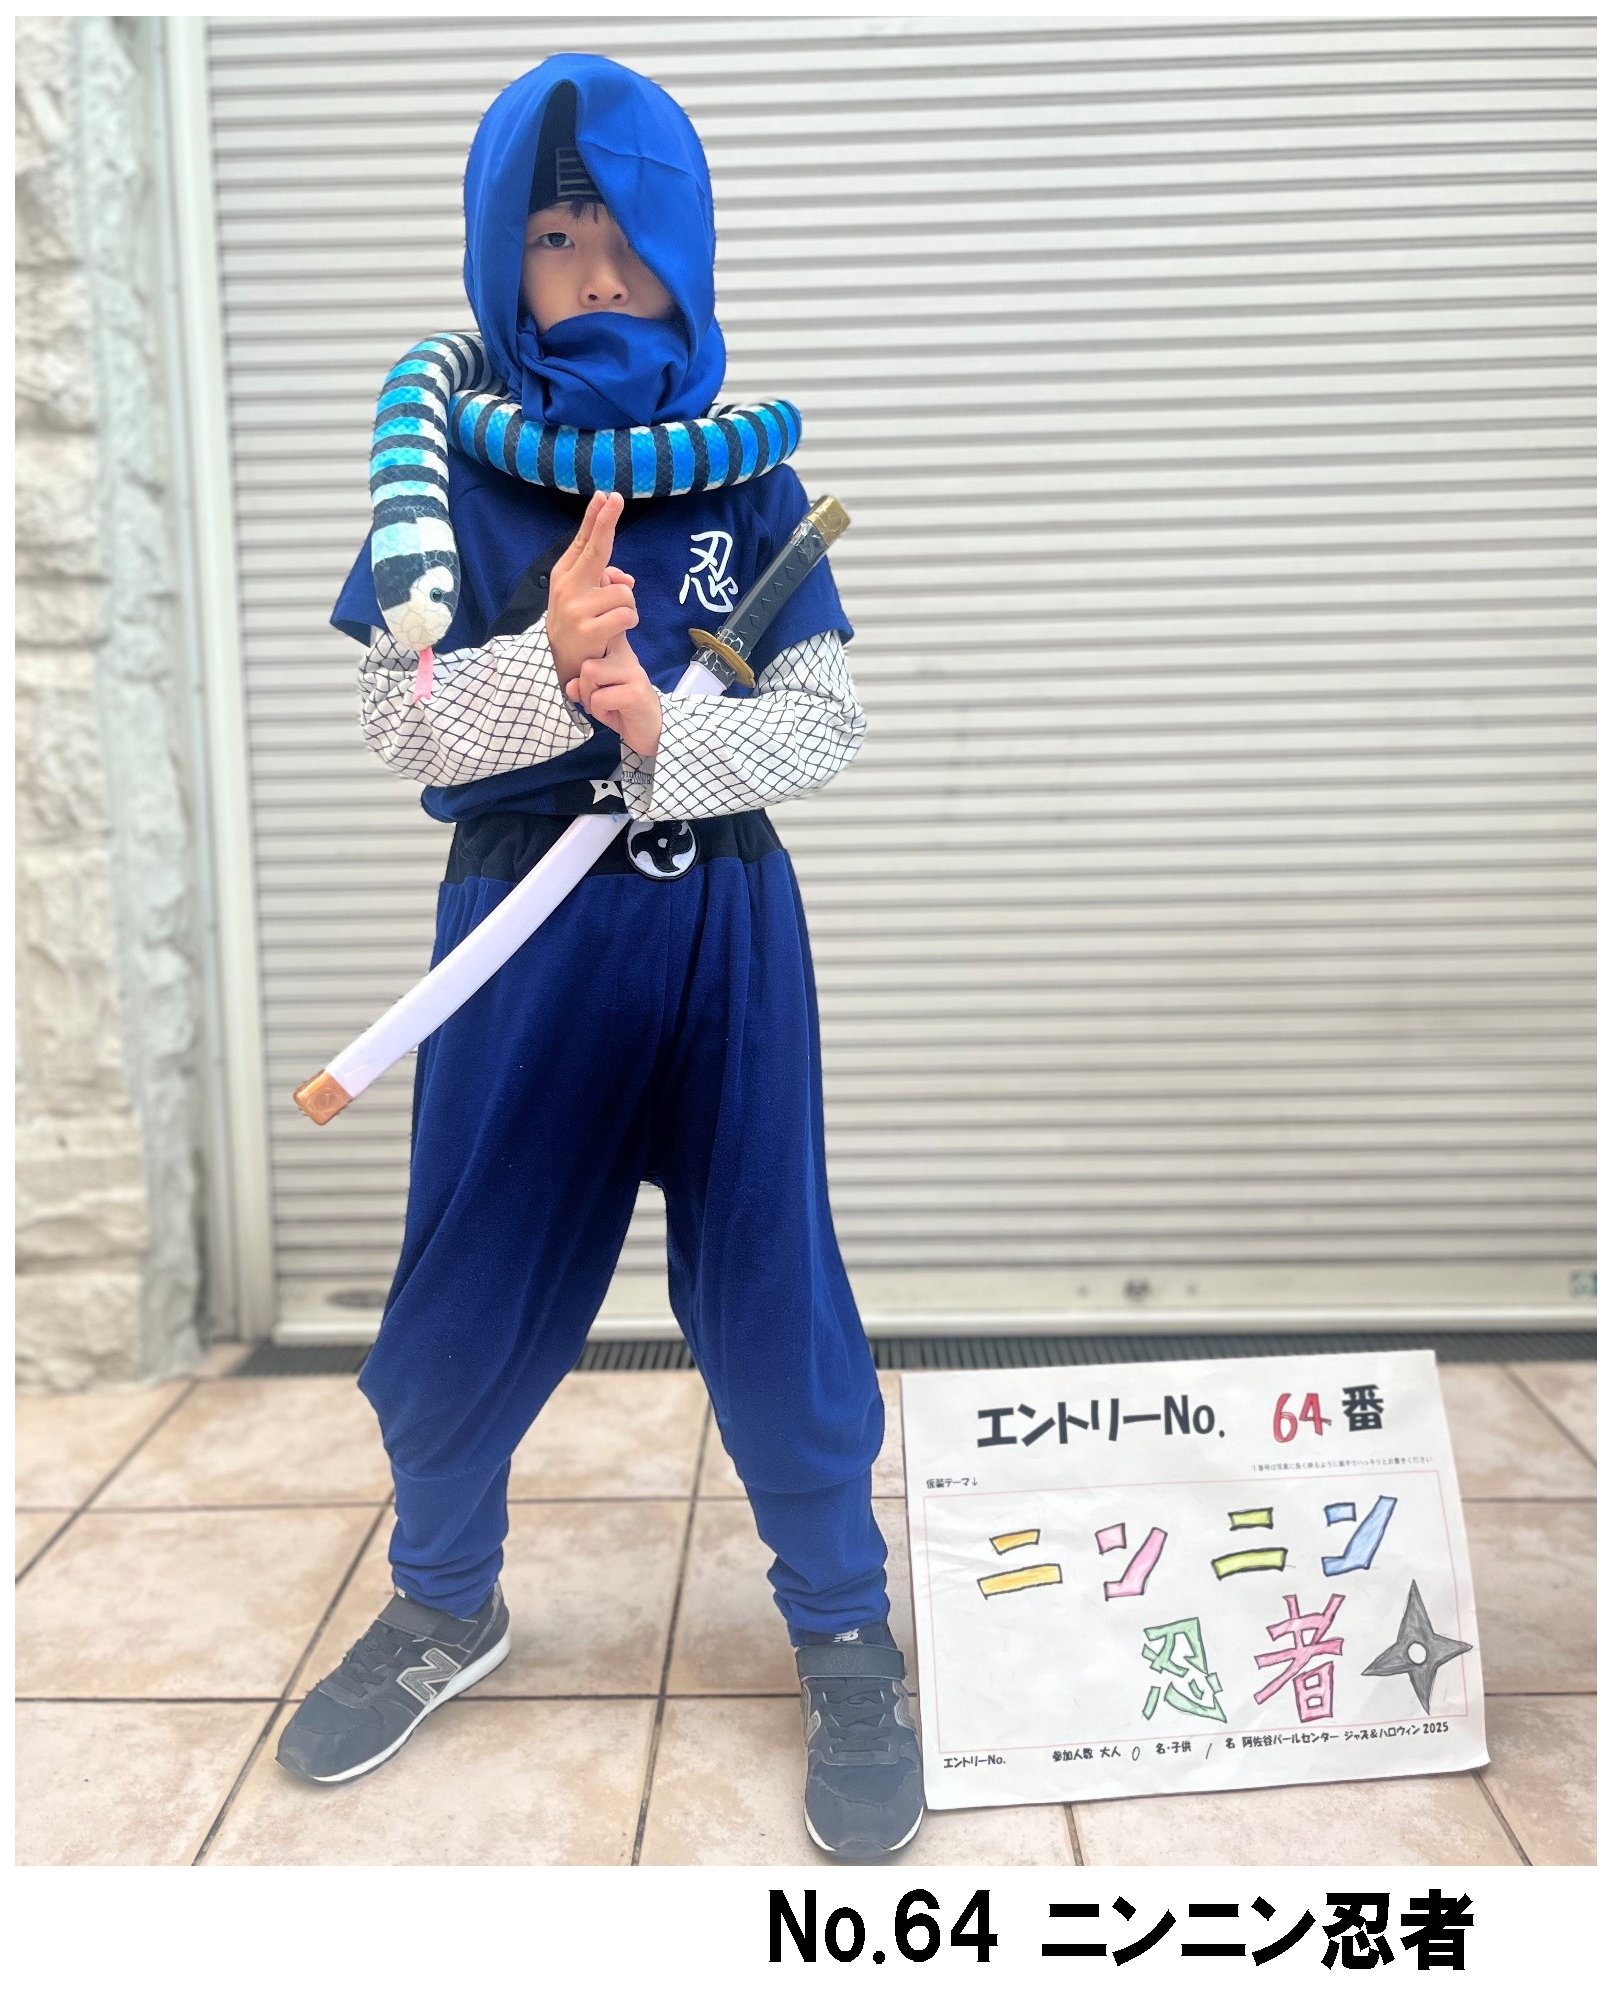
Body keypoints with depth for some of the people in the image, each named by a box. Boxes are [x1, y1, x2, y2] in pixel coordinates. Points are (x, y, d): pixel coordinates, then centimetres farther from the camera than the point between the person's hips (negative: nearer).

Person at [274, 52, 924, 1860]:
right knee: (471, 1282, 9)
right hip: (521, 925, 1)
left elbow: (827, 723, -3)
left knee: (766, 1284, 2)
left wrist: (660, 726, -22)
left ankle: (844, 1636, 22)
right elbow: (395, 723, -6)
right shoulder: (452, 472, 1)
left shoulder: (743, 476, 2)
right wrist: (549, 664, -25)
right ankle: (444, 1603, 34)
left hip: (722, 920, 0)